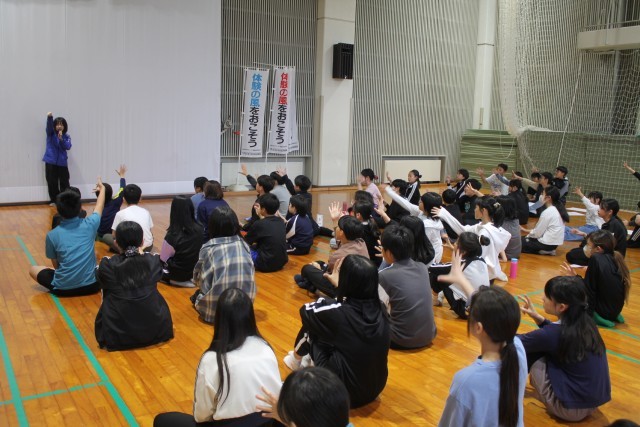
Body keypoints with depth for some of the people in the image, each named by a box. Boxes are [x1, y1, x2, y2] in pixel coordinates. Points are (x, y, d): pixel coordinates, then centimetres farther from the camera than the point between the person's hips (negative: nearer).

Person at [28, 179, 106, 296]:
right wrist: (102, 188, 36)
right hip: (91, 286, 2)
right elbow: (99, 206, 18)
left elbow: (56, 265, 4)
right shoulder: (89, 225, -4)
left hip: (62, 288, -1)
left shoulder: (52, 235, -6)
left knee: (33, 269, 22)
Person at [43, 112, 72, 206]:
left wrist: (61, 139, -24)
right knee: (52, 182, 4)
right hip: (51, 161, 0)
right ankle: (54, 200, 14)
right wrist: (49, 117, -37)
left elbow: (68, 147, -8)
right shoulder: (51, 134, 3)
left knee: (64, 183, 1)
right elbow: (49, 126, -17)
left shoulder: (67, 136, 5)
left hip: (62, 162, 0)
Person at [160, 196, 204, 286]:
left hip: (178, 273, -5)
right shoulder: (199, 229, -14)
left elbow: (163, 259, -15)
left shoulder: (172, 235, -28)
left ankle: (178, 280, 14)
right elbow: (194, 251, 2)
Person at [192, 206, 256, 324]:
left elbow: (197, 279, 4)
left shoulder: (208, 248, -7)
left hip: (214, 309, -2)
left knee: (197, 295, 29)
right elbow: (250, 274, 10)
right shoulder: (244, 245, 2)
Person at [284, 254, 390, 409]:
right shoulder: (379, 309, -11)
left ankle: (297, 359, 37)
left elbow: (306, 311, -2)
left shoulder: (339, 313, -25)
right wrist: (340, 286, 22)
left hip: (344, 392, -5)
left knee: (311, 328, 10)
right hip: (375, 388, 5)